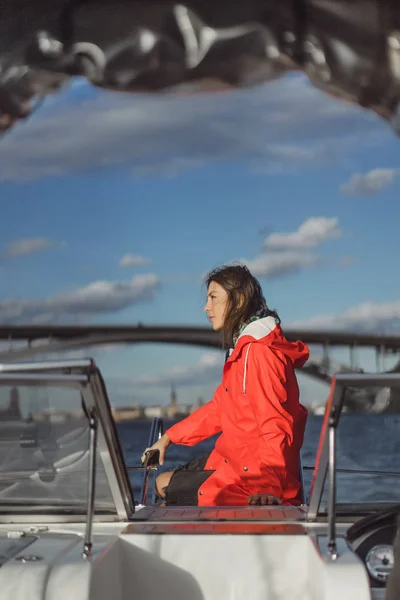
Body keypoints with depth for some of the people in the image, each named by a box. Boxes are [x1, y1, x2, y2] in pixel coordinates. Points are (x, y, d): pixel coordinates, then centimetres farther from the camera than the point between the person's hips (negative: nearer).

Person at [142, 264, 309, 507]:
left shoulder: (259, 352, -20)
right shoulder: (243, 347, 14)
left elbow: (276, 428, -27)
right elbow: (219, 408, 19)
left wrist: (268, 486, -37)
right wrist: (168, 438, 18)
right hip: (234, 461, 11)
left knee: (166, 488, -6)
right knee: (164, 481, 19)